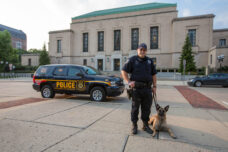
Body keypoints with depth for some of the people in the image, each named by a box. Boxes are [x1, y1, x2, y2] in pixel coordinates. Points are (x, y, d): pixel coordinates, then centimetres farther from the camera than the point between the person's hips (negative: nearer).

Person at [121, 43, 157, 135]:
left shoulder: (149, 61, 15)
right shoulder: (132, 60, 1)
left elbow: (154, 74, 17)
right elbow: (123, 71, 0)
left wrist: (154, 86, 10)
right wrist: (128, 82, -10)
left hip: (147, 88, 4)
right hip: (136, 88, -4)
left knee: (147, 108, 11)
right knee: (135, 108, 5)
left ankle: (145, 125, 27)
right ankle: (134, 126, 19)